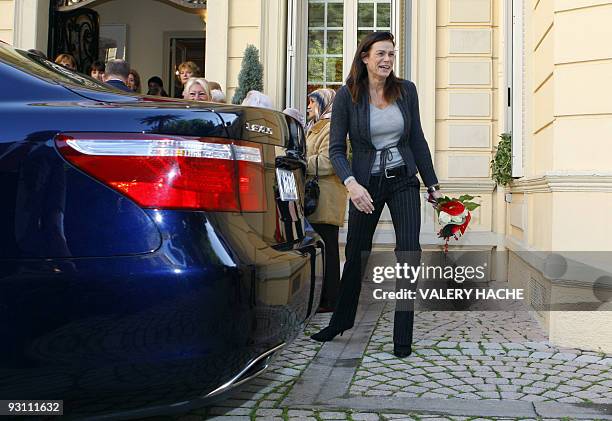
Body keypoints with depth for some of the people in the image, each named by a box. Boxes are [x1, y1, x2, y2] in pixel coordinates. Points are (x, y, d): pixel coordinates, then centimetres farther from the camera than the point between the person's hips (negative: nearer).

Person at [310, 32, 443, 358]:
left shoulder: (406, 90, -1)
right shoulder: (347, 95, -8)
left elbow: (417, 141, 7)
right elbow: (336, 148, -8)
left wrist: (433, 185, 7)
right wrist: (351, 184, -24)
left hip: (403, 180, 2)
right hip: (365, 183, -1)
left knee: (409, 252, -6)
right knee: (356, 254, 10)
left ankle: (403, 337, 4)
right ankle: (340, 322, 32)